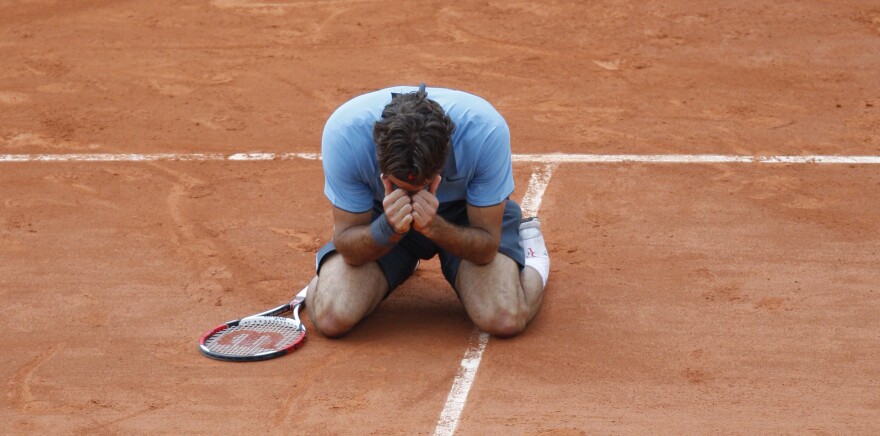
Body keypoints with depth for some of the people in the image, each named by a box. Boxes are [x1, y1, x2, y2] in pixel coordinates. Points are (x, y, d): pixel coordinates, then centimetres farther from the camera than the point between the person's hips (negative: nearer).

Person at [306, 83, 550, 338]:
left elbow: (487, 247, -23)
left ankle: (530, 262, 11)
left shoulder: (486, 131, -35)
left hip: (464, 215, -1)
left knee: (505, 320, -27)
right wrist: (388, 230, -43)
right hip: (382, 216, 1)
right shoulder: (343, 133, -33)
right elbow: (349, 249, -21)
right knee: (331, 318, -22)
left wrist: (435, 227, -43)